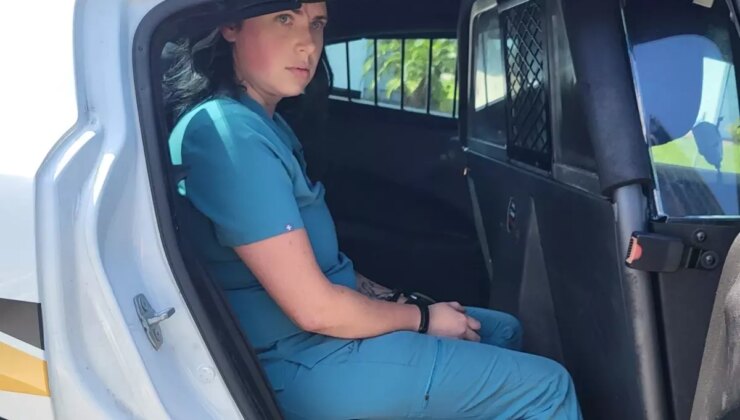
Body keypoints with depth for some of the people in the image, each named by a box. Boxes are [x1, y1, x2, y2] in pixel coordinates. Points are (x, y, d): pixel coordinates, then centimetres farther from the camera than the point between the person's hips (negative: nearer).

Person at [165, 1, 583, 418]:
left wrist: (393, 299, 6)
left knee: (502, 330, 23)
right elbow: (315, 309, -24)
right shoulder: (229, 131, -24)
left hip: (320, 333, 10)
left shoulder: (264, 120, 9)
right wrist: (421, 317, -9)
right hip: (306, 360, -10)